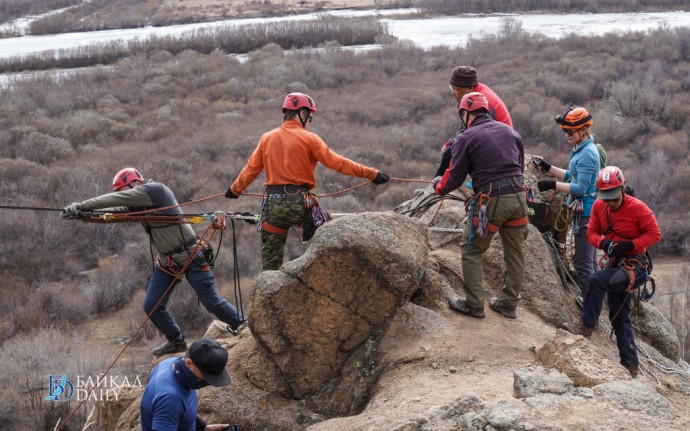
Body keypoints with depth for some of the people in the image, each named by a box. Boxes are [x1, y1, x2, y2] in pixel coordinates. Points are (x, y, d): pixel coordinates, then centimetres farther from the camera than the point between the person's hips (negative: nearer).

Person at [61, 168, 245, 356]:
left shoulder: (155, 189, -18)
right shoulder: (137, 206, 8)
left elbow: (116, 200, -25)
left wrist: (82, 205, -27)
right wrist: (82, 213, -21)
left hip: (191, 258, -8)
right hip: (166, 262, 8)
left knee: (212, 303, -4)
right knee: (152, 307, 3)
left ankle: (242, 326, 18)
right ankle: (176, 341, 23)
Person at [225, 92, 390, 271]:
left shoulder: (267, 138, 9)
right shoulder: (308, 138, -3)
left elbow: (251, 169, 13)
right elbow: (336, 162, -7)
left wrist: (235, 190, 30)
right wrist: (371, 174, -4)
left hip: (273, 204, 4)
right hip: (300, 203, -4)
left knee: (270, 264, 8)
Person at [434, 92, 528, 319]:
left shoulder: (466, 138, -3)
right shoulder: (510, 131, 13)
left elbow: (454, 178, -1)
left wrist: (439, 187, 19)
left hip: (490, 201, -5)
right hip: (518, 197, 6)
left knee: (472, 251, 10)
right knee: (515, 253, 15)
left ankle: (474, 305, 12)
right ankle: (509, 303, 25)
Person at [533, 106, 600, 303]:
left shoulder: (586, 154, -20)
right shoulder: (581, 150, 11)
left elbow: (581, 187, -24)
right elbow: (572, 176, 17)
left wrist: (553, 185, -24)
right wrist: (547, 167, 8)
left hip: (586, 213, -11)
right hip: (585, 211, 11)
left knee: (583, 262, -5)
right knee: (590, 259, 20)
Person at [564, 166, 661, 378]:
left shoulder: (638, 208, -16)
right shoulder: (599, 206, 0)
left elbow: (655, 234, -13)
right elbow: (591, 233, 2)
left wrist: (629, 245, -24)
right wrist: (603, 242, -20)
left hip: (635, 265, -7)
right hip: (616, 265, 7)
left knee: (597, 280, -30)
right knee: (619, 317, 10)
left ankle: (586, 327, -19)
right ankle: (631, 366, 19)